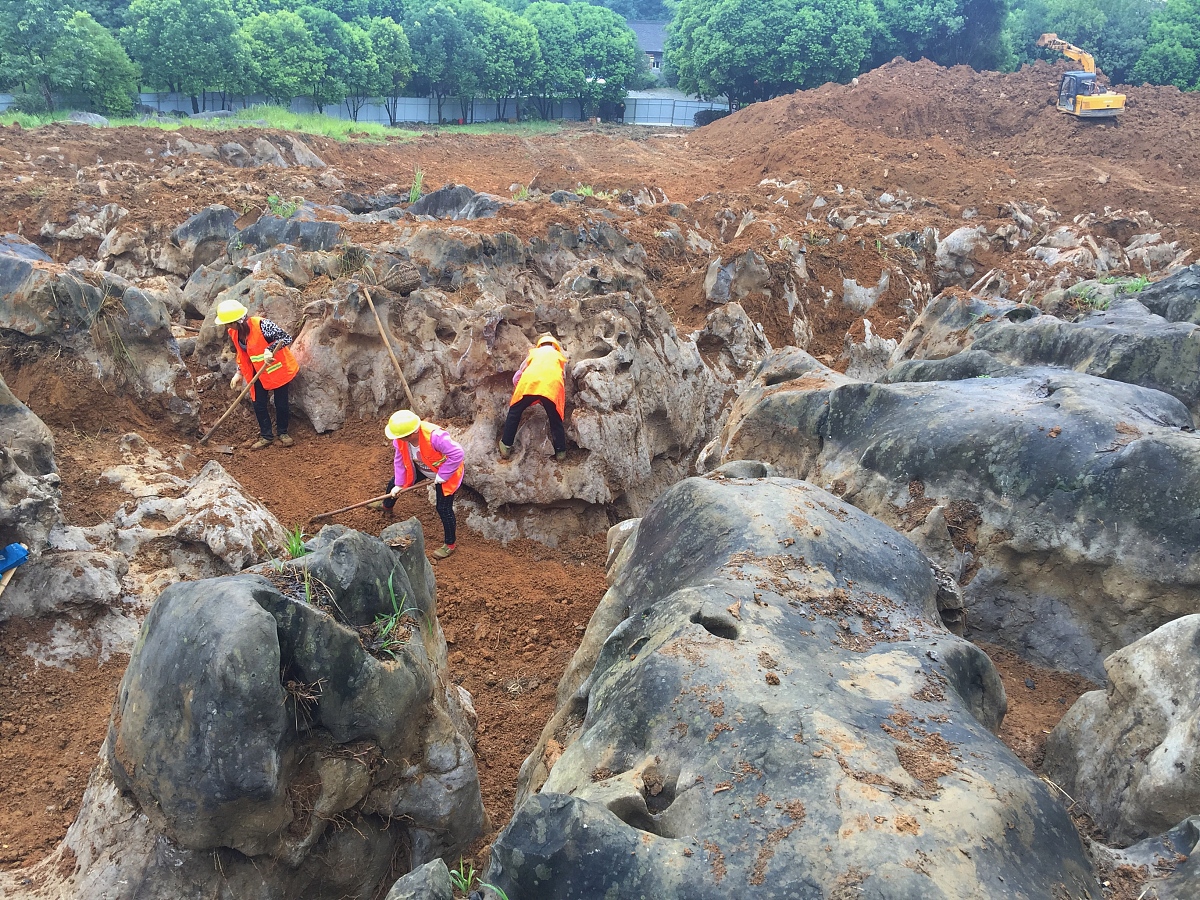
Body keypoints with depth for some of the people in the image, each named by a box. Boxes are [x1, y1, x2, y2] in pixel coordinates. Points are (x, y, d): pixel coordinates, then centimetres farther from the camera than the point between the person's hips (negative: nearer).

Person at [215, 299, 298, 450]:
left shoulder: (261, 325, -29)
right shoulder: (234, 333, -6)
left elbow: (286, 338, -31)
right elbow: (242, 354, 9)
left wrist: (270, 350, -42)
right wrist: (239, 373, 3)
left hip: (278, 368, -6)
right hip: (259, 372, 6)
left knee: (281, 403, 5)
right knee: (259, 404, 5)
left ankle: (283, 433, 25)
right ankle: (266, 436, 20)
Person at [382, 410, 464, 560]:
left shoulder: (435, 436, -44)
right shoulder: (400, 440, -22)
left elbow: (457, 454, -40)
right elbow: (400, 461, -8)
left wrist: (441, 477, -32)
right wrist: (399, 484, -6)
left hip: (445, 472, -7)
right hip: (421, 468, 7)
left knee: (443, 508, -8)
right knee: (394, 484, 17)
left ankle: (450, 544, 13)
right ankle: (387, 506, 54)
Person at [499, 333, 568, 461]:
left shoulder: (533, 352, 35)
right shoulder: (559, 356, 35)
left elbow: (516, 378, 32)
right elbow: (564, 379, 31)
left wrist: (518, 393, 46)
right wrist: (562, 406, 40)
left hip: (529, 382, 0)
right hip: (553, 385, 0)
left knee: (514, 413, 19)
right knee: (555, 420, 18)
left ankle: (506, 447, 20)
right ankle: (560, 451, 20)